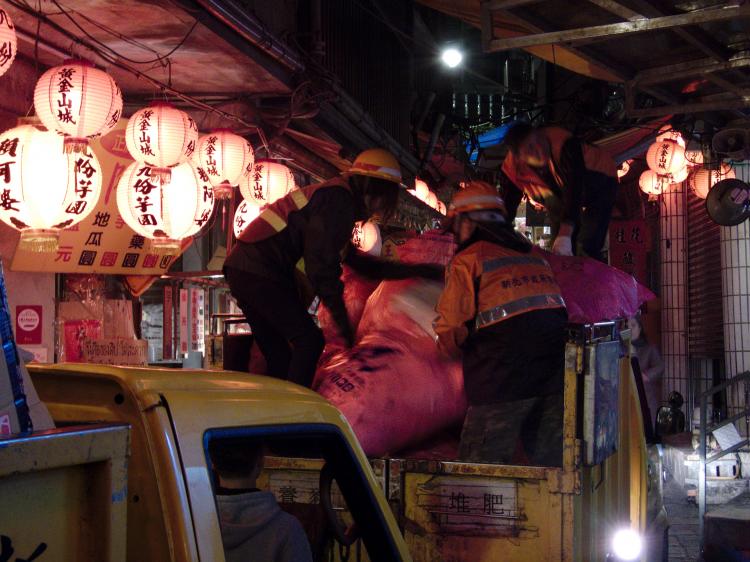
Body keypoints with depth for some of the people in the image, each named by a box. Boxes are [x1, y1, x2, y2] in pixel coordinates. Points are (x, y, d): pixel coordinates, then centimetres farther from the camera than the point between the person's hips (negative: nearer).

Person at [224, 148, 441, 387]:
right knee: (309, 341, -7)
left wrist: (417, 270, 30)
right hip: (259, 275, -10)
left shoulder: (333, 198, 22)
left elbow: (357, 261, 29)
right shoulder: (338, 199, -10)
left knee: (279, 356, 13)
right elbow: (321, 264, -18)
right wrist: (343, 320, -12)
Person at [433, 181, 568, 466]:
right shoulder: (535, 257, 21)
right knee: (551, 461, 15)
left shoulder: (467, 260, 1)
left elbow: (450, 335, -4)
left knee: (479, 465, 2)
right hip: (557, 370, 6)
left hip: (505, 376, -6)